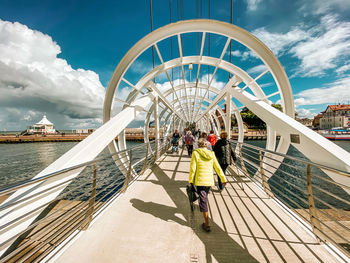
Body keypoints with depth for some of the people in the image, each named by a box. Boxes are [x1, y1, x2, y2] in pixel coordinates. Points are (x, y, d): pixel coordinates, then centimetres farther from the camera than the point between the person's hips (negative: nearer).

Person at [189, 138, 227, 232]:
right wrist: (223, 179, 14)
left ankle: (207, 225, 8)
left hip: (200, 180, -4)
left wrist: (190, 181, -1)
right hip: (210, 181, 4)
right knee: (205, 196, 29)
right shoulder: (211, 154, -1)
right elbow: (218, 168, 4)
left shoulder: (195, 153, -11)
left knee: (203, 200, 4)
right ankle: (203, 208, 53)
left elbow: (192, 168, -11)